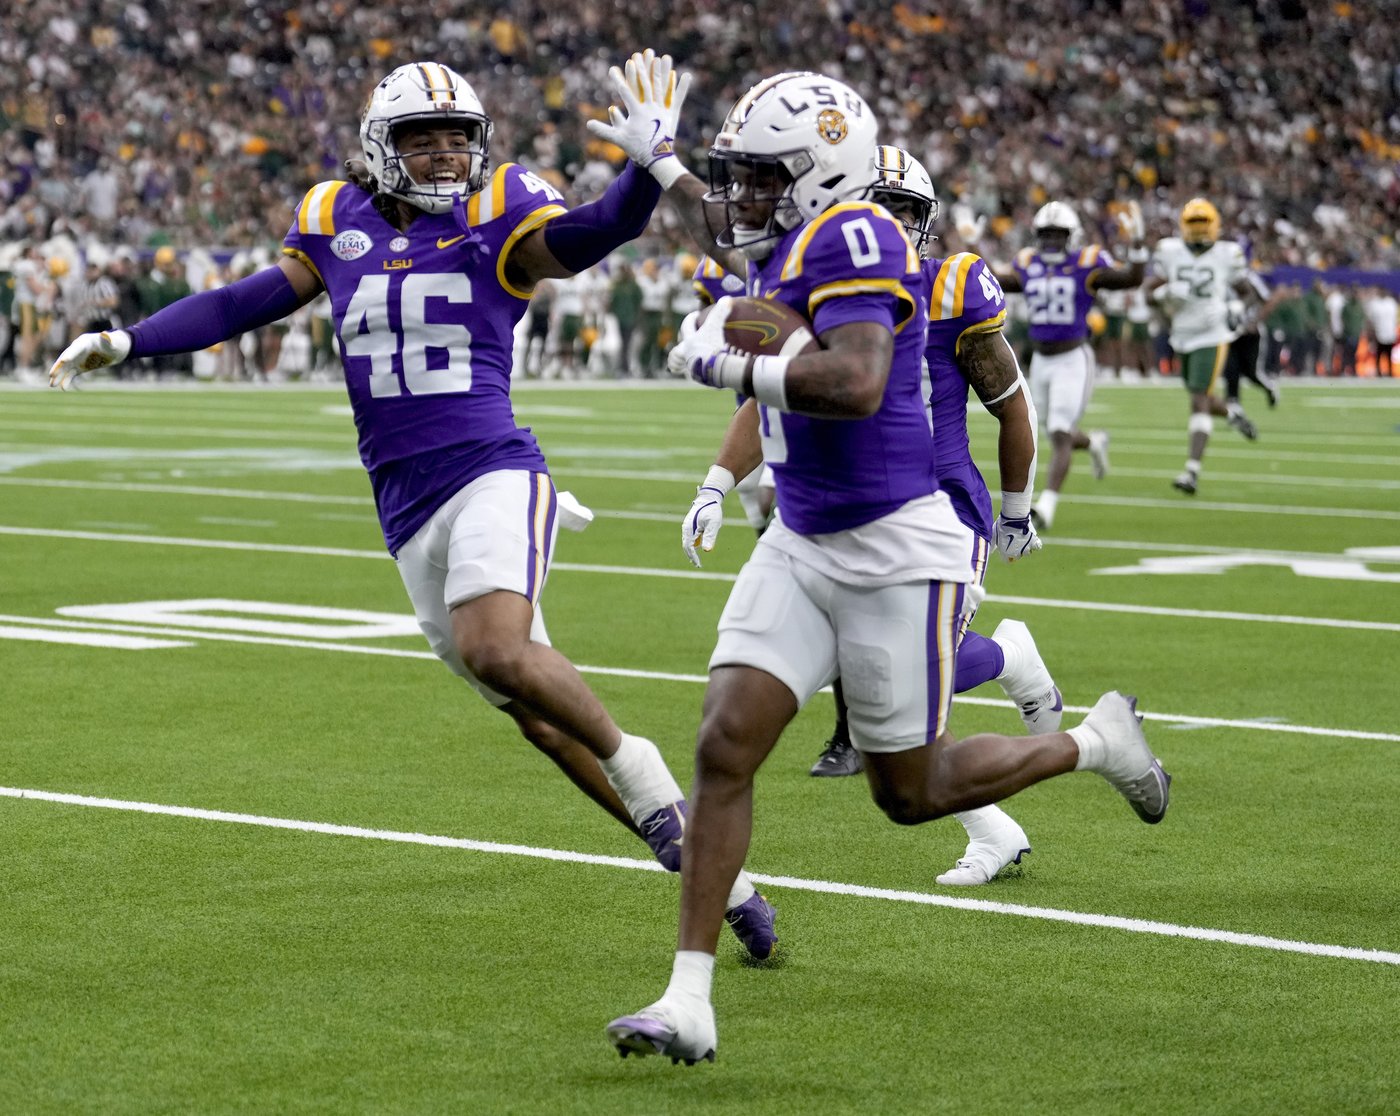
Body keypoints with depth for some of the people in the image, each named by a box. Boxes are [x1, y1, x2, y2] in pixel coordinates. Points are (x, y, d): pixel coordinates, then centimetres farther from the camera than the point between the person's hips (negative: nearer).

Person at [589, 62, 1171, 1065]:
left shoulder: (852, 238, -19)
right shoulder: (789, 248, 9)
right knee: (725, 746, -6)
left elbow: (855, 382, -34)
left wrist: (731, 367, -22)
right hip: (801, 548, 8)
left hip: (897, 554, -8)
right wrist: (658, 159, 43)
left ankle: (1097, 743, 31)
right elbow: (729, 239, 36)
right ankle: (689, 1002, -5)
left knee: (911, 793, 6)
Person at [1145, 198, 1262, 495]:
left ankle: (1192, 470, -16)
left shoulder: (1227, 254, -5)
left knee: (1199, 400, -13)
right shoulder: (1169, 251, 1)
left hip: (1212, 337, -4)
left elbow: (1249, 294, 4)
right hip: (1183, 336, 4)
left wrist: (1231, 311, -16)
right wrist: (1166, 293, -21)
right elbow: (1151, 290, 1)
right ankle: (1232, 412, 49)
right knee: (1200, 400, 15)